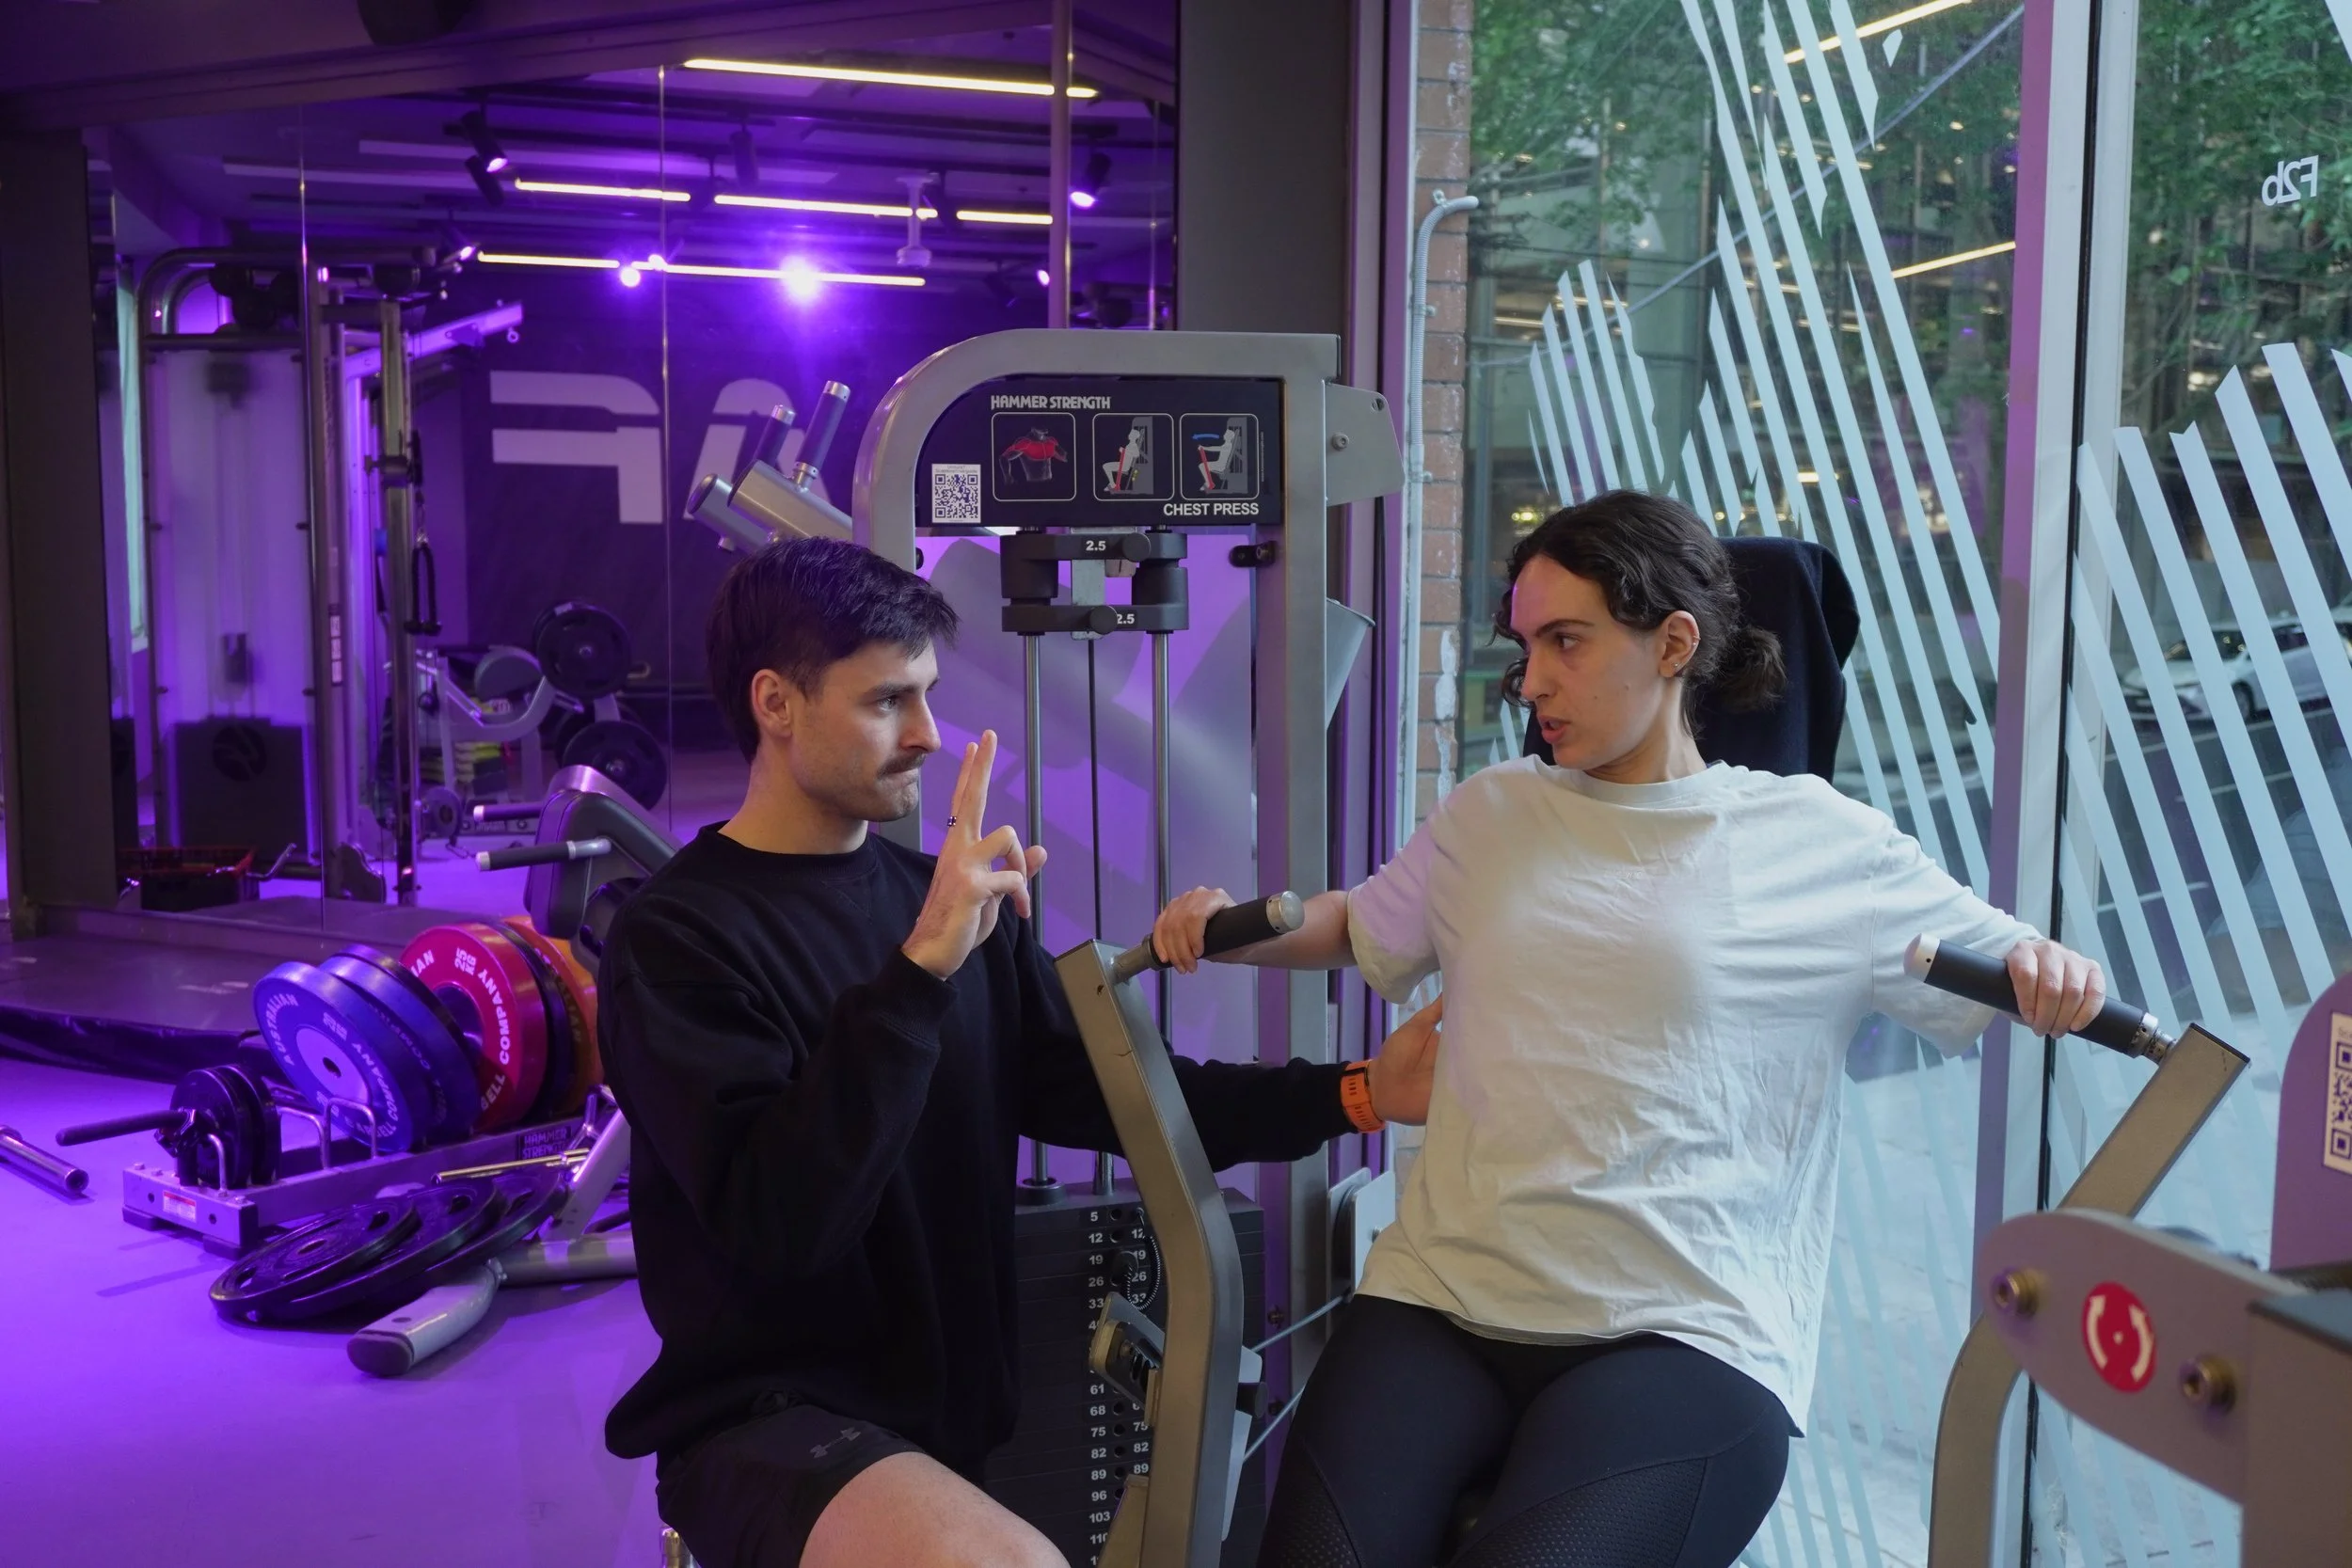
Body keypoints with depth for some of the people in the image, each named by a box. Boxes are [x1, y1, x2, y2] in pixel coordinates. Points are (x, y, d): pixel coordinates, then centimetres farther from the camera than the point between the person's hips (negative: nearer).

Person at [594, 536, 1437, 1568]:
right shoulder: (676, 937, -12)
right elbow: (776, 1223, -24)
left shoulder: (949, 900, 7)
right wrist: (918, 973, -33)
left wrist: (1354, 1094, -2)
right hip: (768, 1420, -7)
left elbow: (1095, 1088, 5)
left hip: (965, 1396, 7)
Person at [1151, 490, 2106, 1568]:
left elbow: (2004, 970, 12)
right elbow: (1358, 927, 31)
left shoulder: (1821, 846, 5)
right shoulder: (1488, 814, 16)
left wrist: (2052, 970, -11)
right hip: (1438, 1303, 3)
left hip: (1684, 1333, -2)